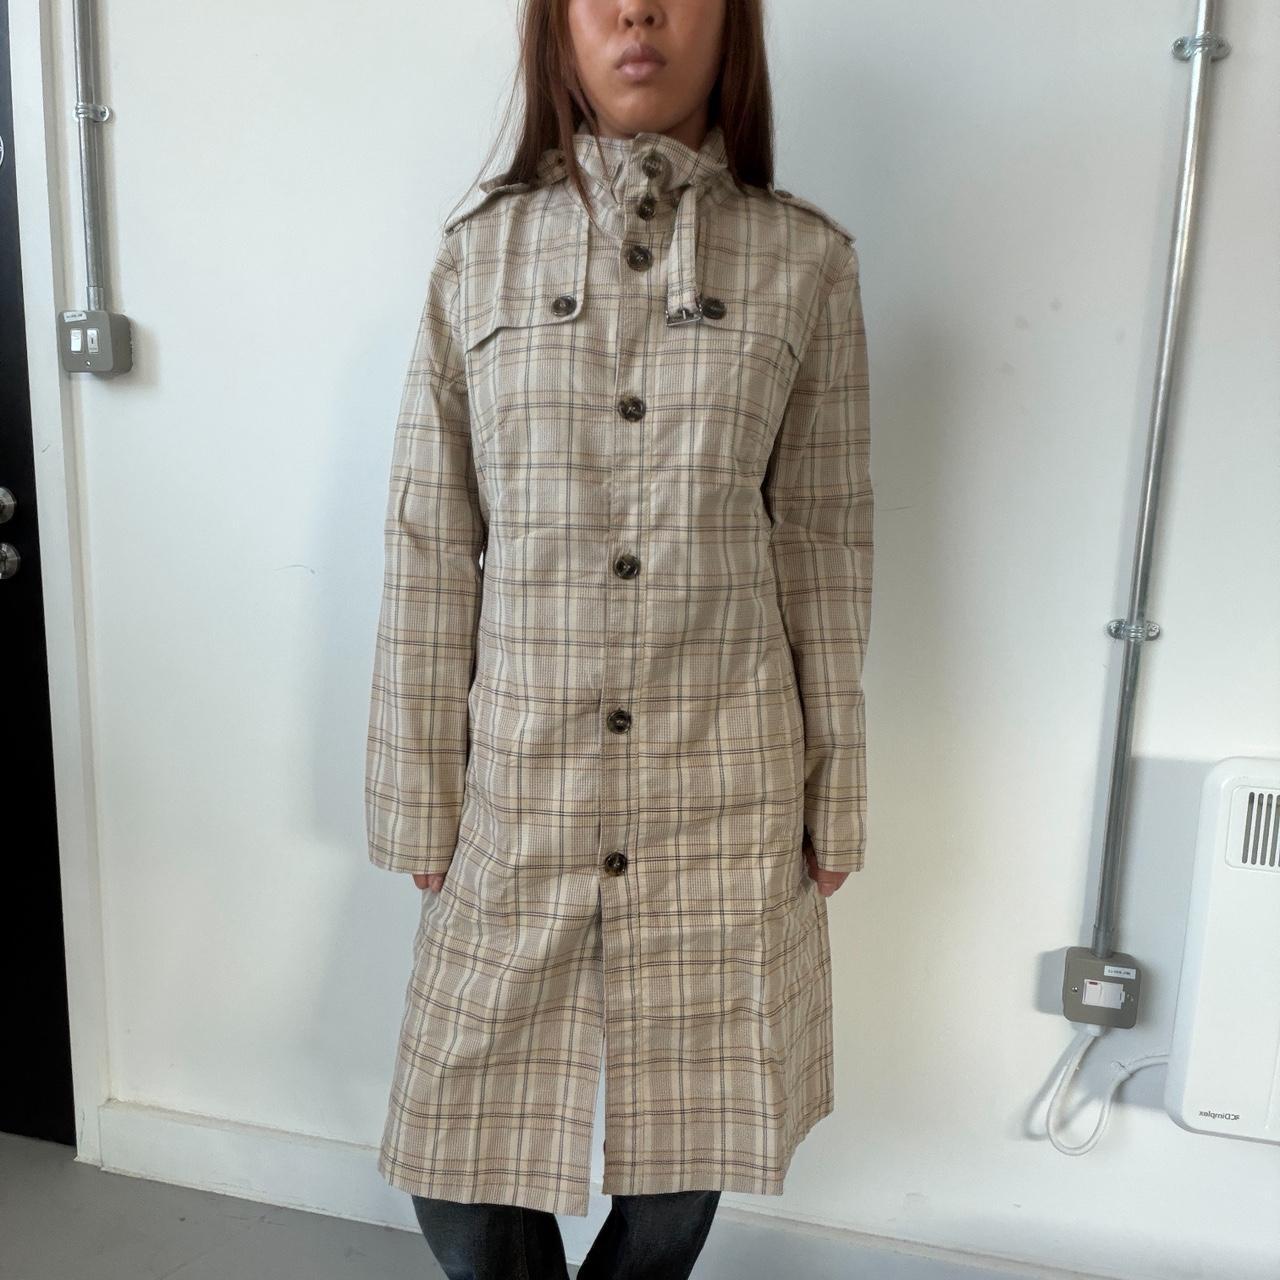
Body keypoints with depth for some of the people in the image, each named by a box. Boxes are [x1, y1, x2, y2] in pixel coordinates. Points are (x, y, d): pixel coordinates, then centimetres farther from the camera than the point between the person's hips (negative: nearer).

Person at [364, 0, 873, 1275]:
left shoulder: (806, 260, 0)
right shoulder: (480, 254, 1)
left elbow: (827, 547, 2)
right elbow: (428, 551, 1)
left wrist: (835, 796, 4)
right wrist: (422, 802, 1)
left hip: (722, 786, 0)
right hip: (518, 778, 1)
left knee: (688, 1150, 16)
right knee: (462, 1176, 10)